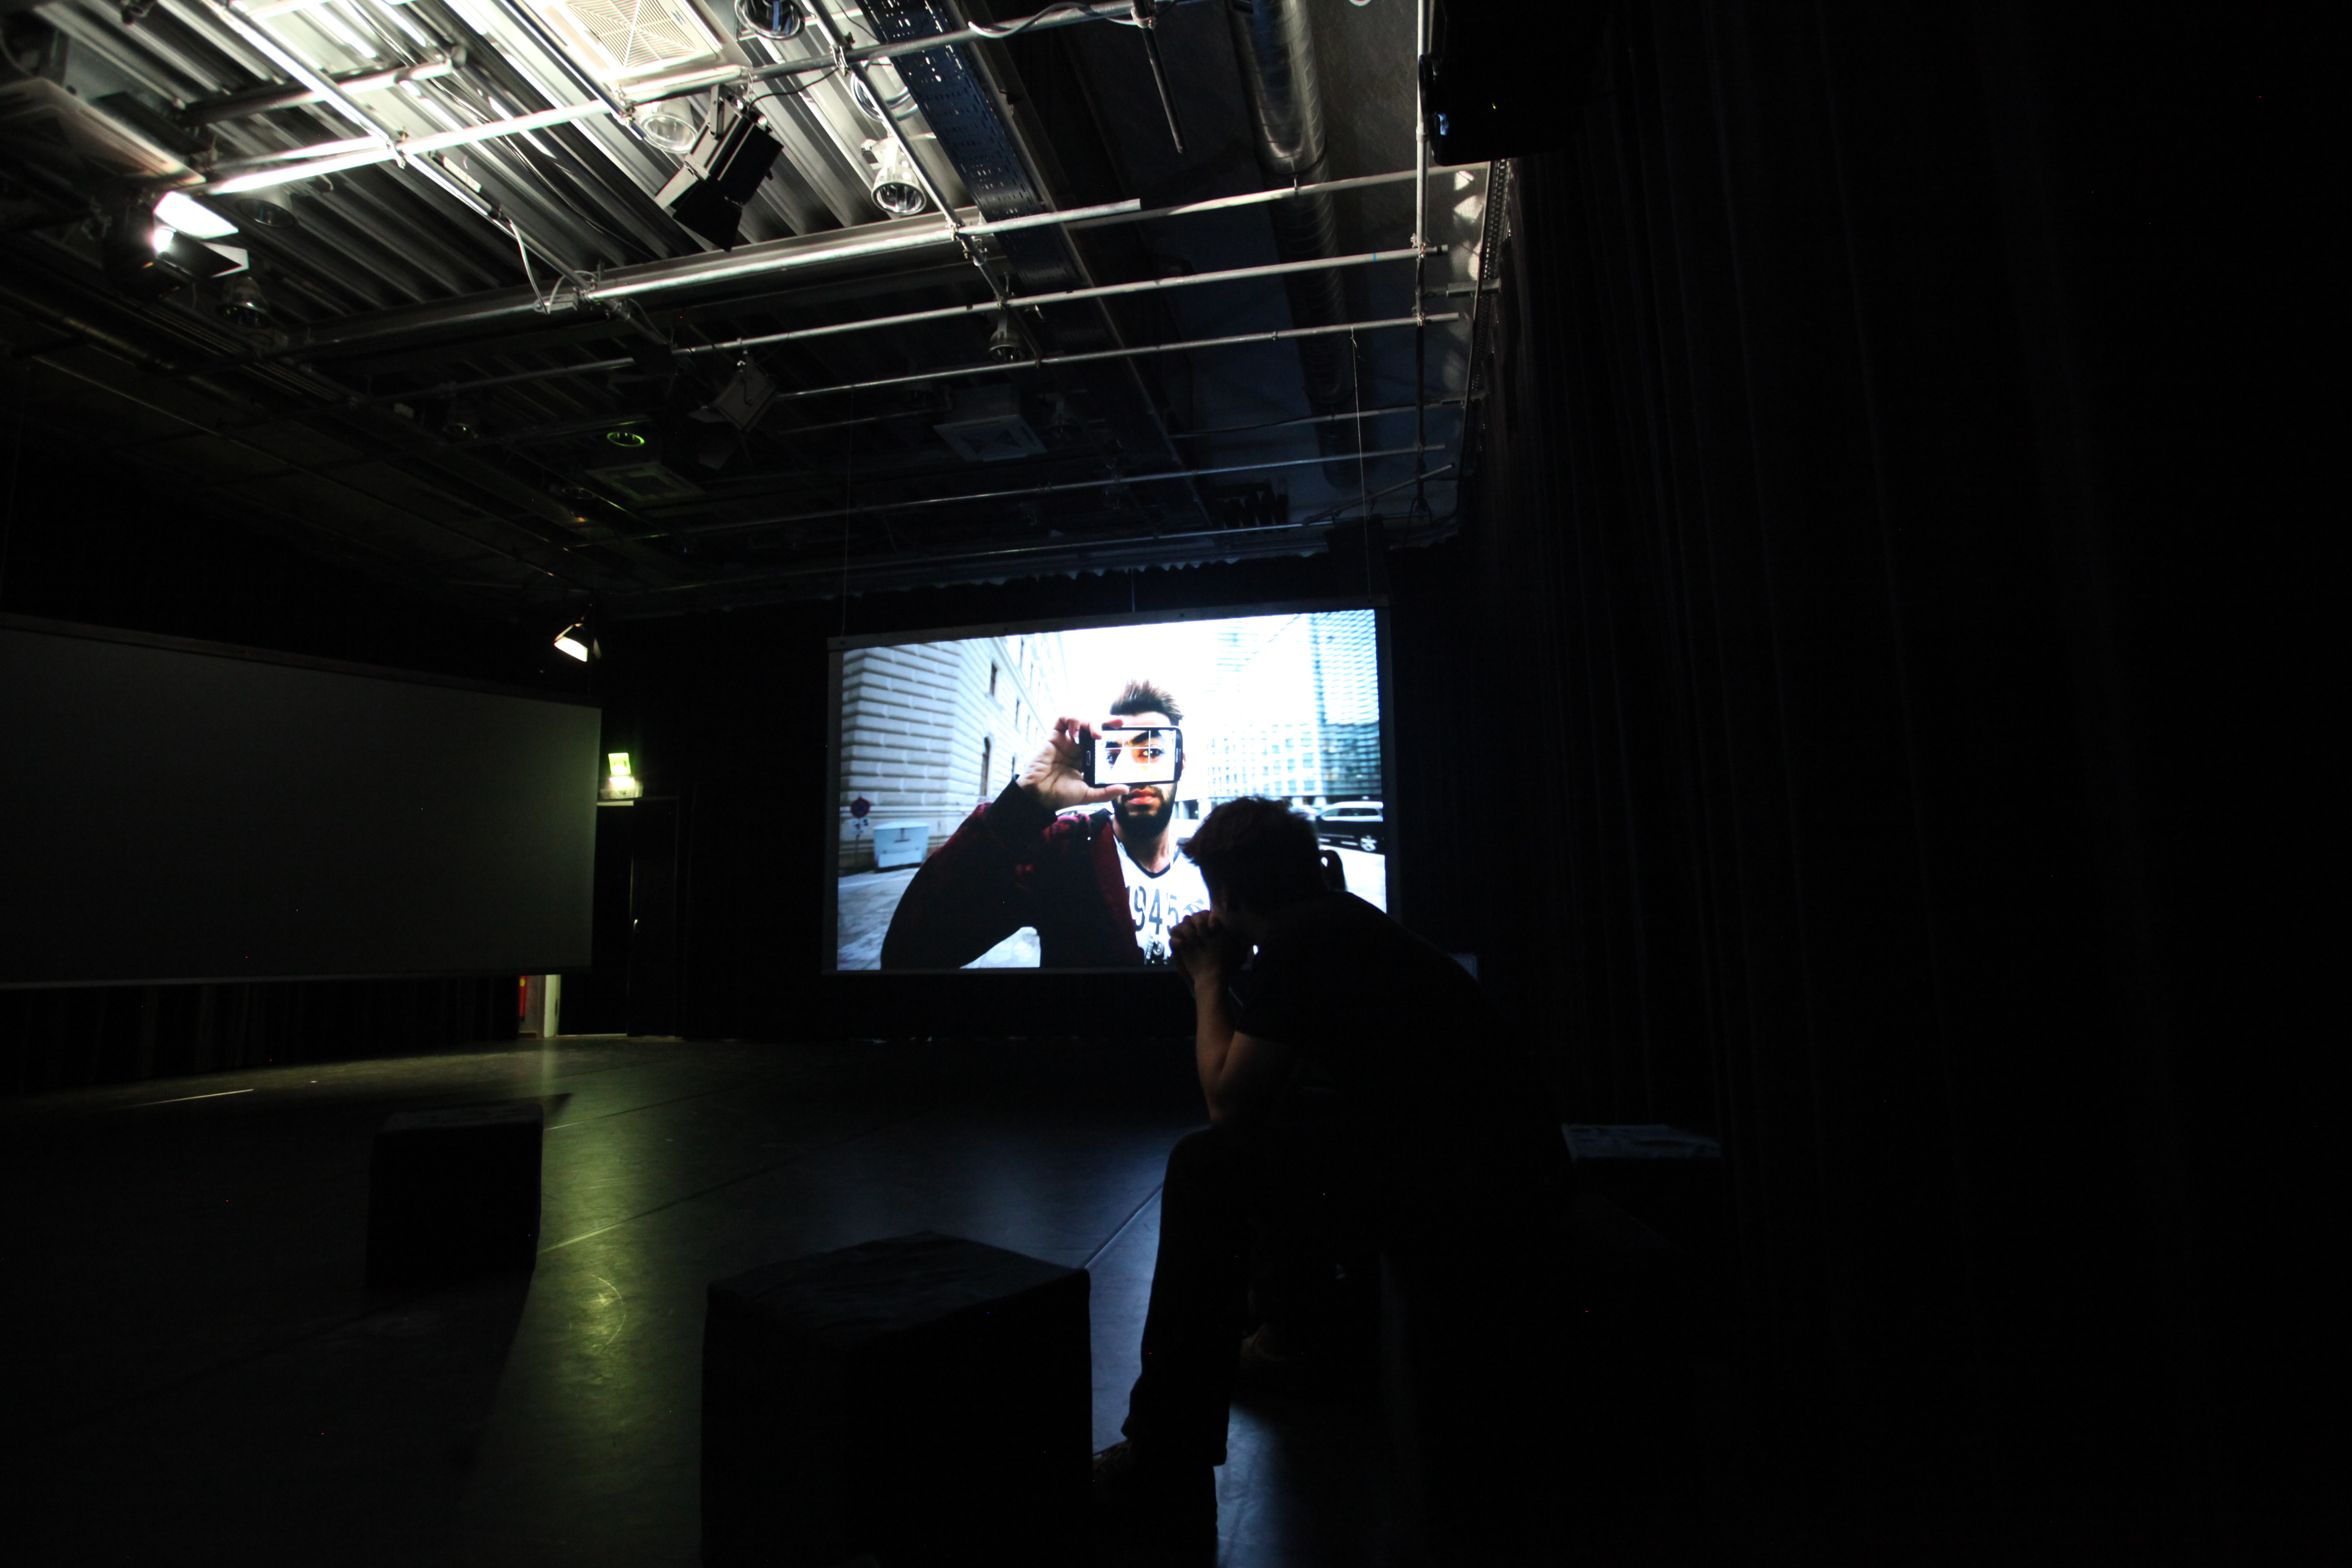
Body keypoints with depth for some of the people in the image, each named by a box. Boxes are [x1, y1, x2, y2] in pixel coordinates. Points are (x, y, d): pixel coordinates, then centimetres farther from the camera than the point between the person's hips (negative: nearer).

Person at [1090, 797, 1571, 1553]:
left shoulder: (1298, 940, -14)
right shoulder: (1342, 919, 16)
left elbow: (1227, 1100, -9)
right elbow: (1261, 1079, 27)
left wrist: (1209, 978, 2)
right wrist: (1224, 976, 17)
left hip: (1474, 1191, -10)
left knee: (1208, 1163, -11)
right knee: (1282, 1114, 25)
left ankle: (1165, 1475, -5)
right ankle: (1299, 1328, 42)